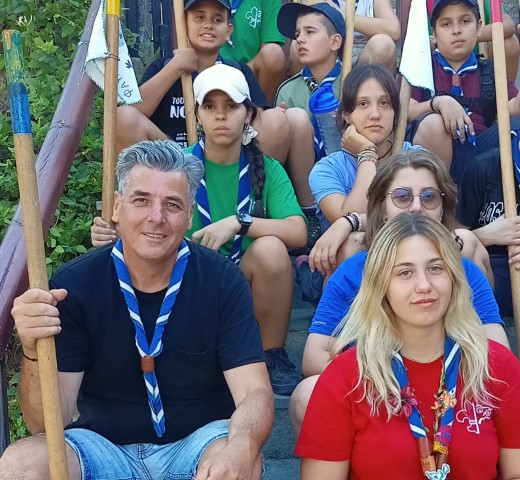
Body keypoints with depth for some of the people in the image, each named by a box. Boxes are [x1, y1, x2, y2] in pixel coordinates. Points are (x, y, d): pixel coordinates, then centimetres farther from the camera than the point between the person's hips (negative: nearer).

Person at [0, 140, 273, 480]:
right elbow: (47, 424, -10)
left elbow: (254, 394, -15)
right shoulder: (74, 285, -10)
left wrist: (239, 449, -39)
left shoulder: (222, 282, -10)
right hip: (103, 447, 1)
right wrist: (35, 353, -32)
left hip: (200, 443, -1)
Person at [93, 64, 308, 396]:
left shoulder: (266, 170, -1)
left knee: (270, 248, -29)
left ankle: (273, 356, -8)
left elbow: (298, 232, -14)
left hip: (246, 287, 0)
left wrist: (238, 222, -27)